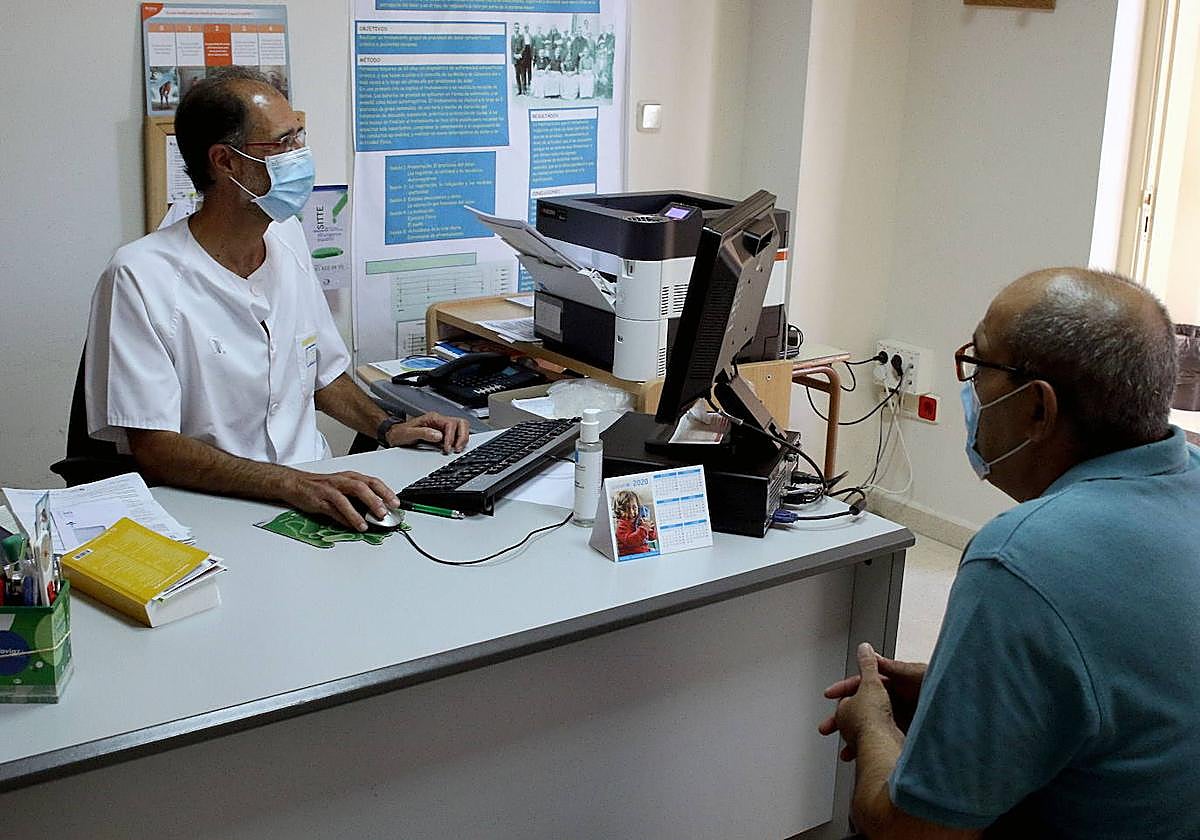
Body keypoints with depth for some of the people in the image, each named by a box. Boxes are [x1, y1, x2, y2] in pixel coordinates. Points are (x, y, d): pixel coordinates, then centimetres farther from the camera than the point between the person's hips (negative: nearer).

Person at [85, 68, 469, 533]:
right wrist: (293, 484, -30)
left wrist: (387, 427, 3)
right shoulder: (141, 276, -13)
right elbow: (153, 448, -18)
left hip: (317, 485, 8)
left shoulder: (288, 240, 11)